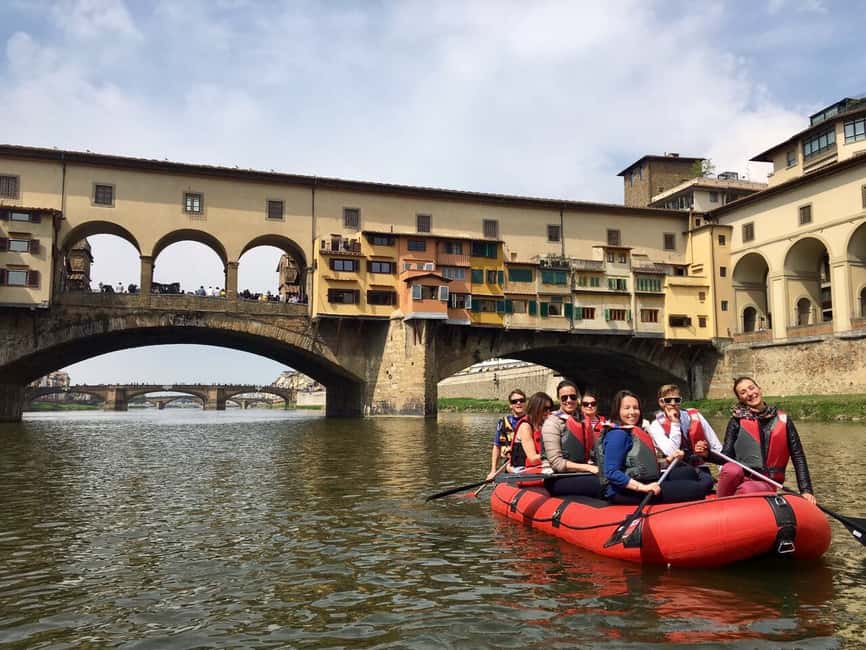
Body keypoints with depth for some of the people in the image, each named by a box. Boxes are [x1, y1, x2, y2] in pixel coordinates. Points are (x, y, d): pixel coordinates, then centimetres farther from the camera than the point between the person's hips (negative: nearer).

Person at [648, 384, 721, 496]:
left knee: (706, 481, -31)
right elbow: (672, 453, -16)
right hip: (675, 472, -3)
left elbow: (717, 447, 8)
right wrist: (674, 423, -12)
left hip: (699, 469, 3)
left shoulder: (695, 416, 6)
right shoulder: (656, 425, -1)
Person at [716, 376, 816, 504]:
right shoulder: (737, 421, 6)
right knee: (732, 469, -38)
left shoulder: (782, 420, 9)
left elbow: (798, 456, 7)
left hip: (766, 484, -1)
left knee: (746, 490, -39)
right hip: (738, 479, 1)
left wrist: (806, 491, -2)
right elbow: (726, 456, 0)